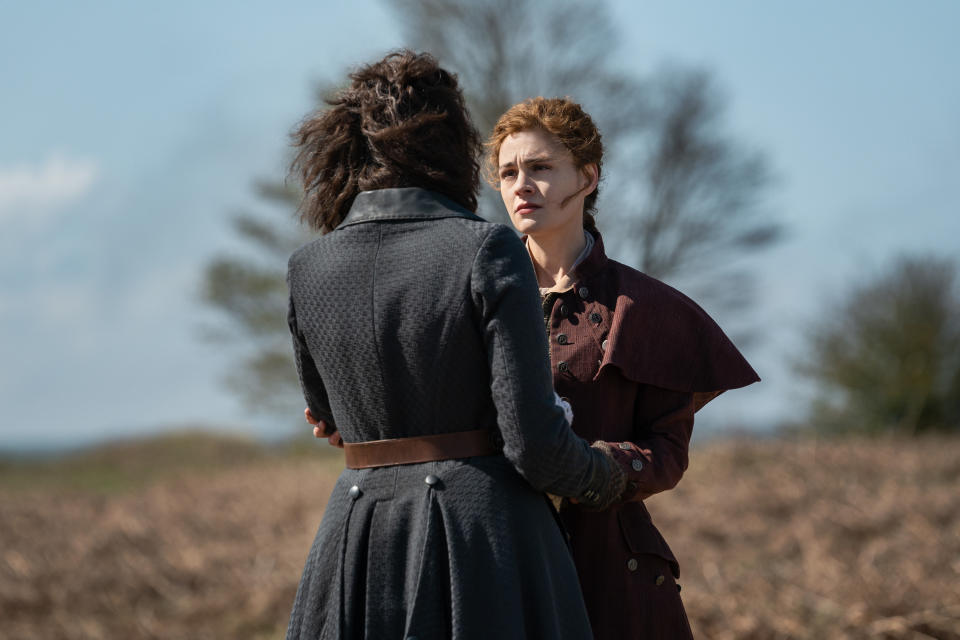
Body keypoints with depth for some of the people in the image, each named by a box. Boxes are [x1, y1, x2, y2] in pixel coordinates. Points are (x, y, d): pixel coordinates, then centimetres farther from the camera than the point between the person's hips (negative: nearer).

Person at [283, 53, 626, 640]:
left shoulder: (307, 271, 3)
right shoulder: (488, 250, -9)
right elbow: (533, 442, -13)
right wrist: (606, 479, 8)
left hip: (363, 541, 4)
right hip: (486, 528, -4)